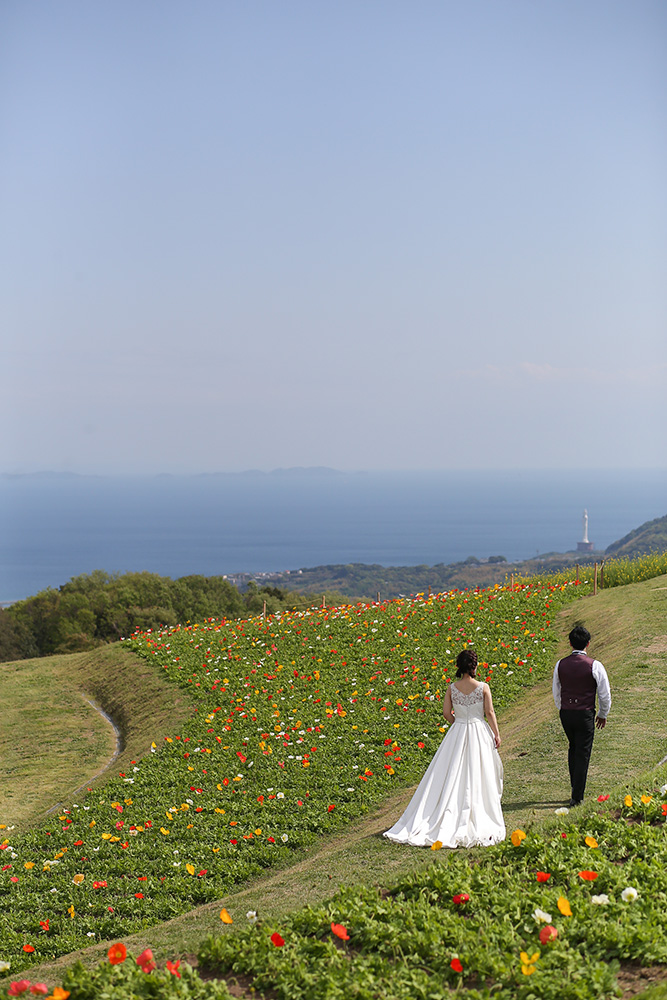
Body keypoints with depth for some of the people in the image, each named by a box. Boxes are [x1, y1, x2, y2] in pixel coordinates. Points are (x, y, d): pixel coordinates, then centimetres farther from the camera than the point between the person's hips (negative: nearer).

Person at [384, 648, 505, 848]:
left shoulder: (451, 688, -4)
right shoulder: (483, 687, -10)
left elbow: (446, 713, -1)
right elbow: (490, 713, -7)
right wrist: (496, 734, 3)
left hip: (457, 733, 2)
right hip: (479, 734, -2)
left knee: (452, 776, 9)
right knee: (476, 776, 5)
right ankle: (478, 822, 9)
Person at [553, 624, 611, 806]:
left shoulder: (560, 665, -1)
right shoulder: (594, 666, -11)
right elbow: (605, 694, -4)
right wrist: (603, 714, 12)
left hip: (565, 713, 4)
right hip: (585, 714, -4)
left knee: (573, 749, 23)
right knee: (583, 753, 3)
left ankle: (576, 788, 27)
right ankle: (577, 796, 4)